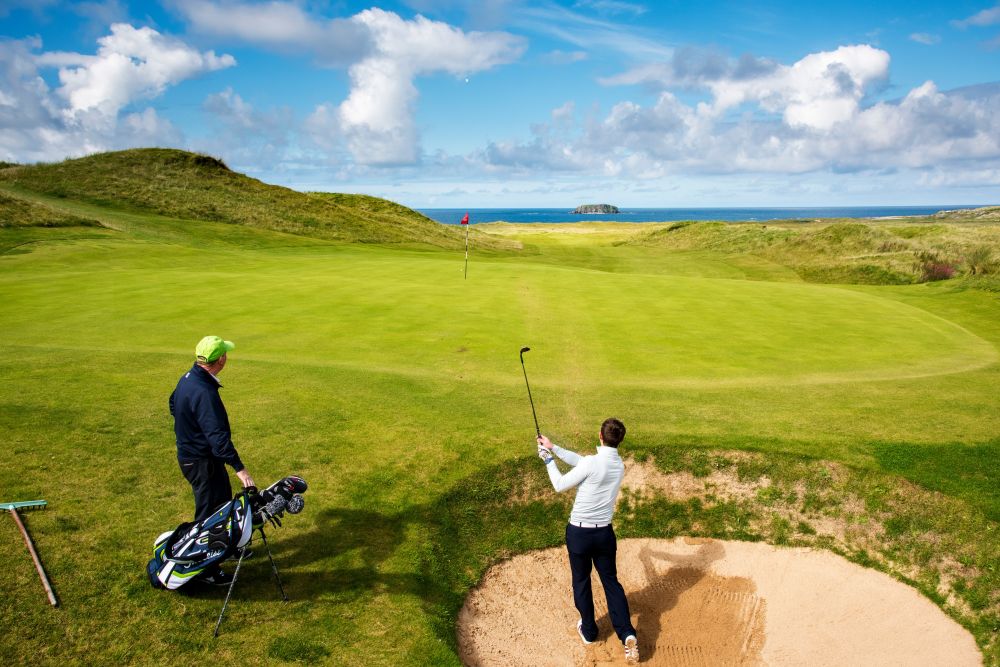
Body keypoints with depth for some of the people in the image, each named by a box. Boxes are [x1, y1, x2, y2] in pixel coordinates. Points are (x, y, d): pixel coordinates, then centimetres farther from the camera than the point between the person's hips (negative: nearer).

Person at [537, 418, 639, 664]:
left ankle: (589, 631, 29)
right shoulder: (620, 466, -2)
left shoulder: (591, 463, -23)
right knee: (611, 581, 15)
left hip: (579, 532, -4)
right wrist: (553, 447, 14)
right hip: (604, 533, 5)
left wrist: (548, 459, 3)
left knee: (581, 581, 16)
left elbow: (560, 486, -10)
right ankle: (627, 634, 2)